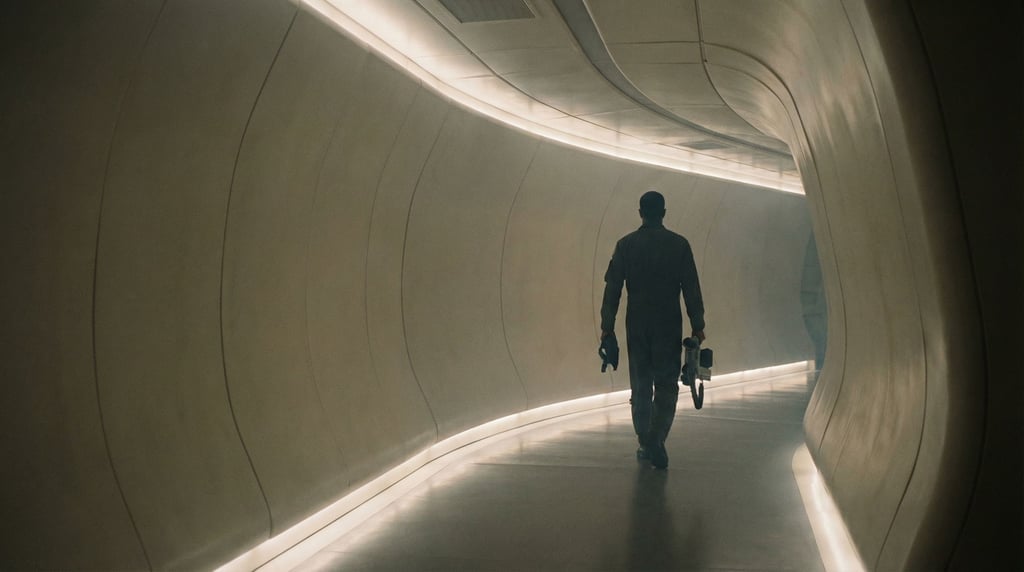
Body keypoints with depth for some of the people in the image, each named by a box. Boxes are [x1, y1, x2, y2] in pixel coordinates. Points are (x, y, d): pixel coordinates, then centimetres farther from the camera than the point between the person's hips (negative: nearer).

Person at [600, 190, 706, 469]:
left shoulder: (626, 245, 0)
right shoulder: (679, 244, -1)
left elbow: (612, 288, -1)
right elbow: (691, 289, -2)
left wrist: (607, 325, 5)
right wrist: (697, 326, 4)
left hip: (637, 326, 1)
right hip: (669, 326, -1)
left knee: (641, 386, 11)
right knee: (666, 386, 4)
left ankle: (646, 445, 16)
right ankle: (655, 441, -13)